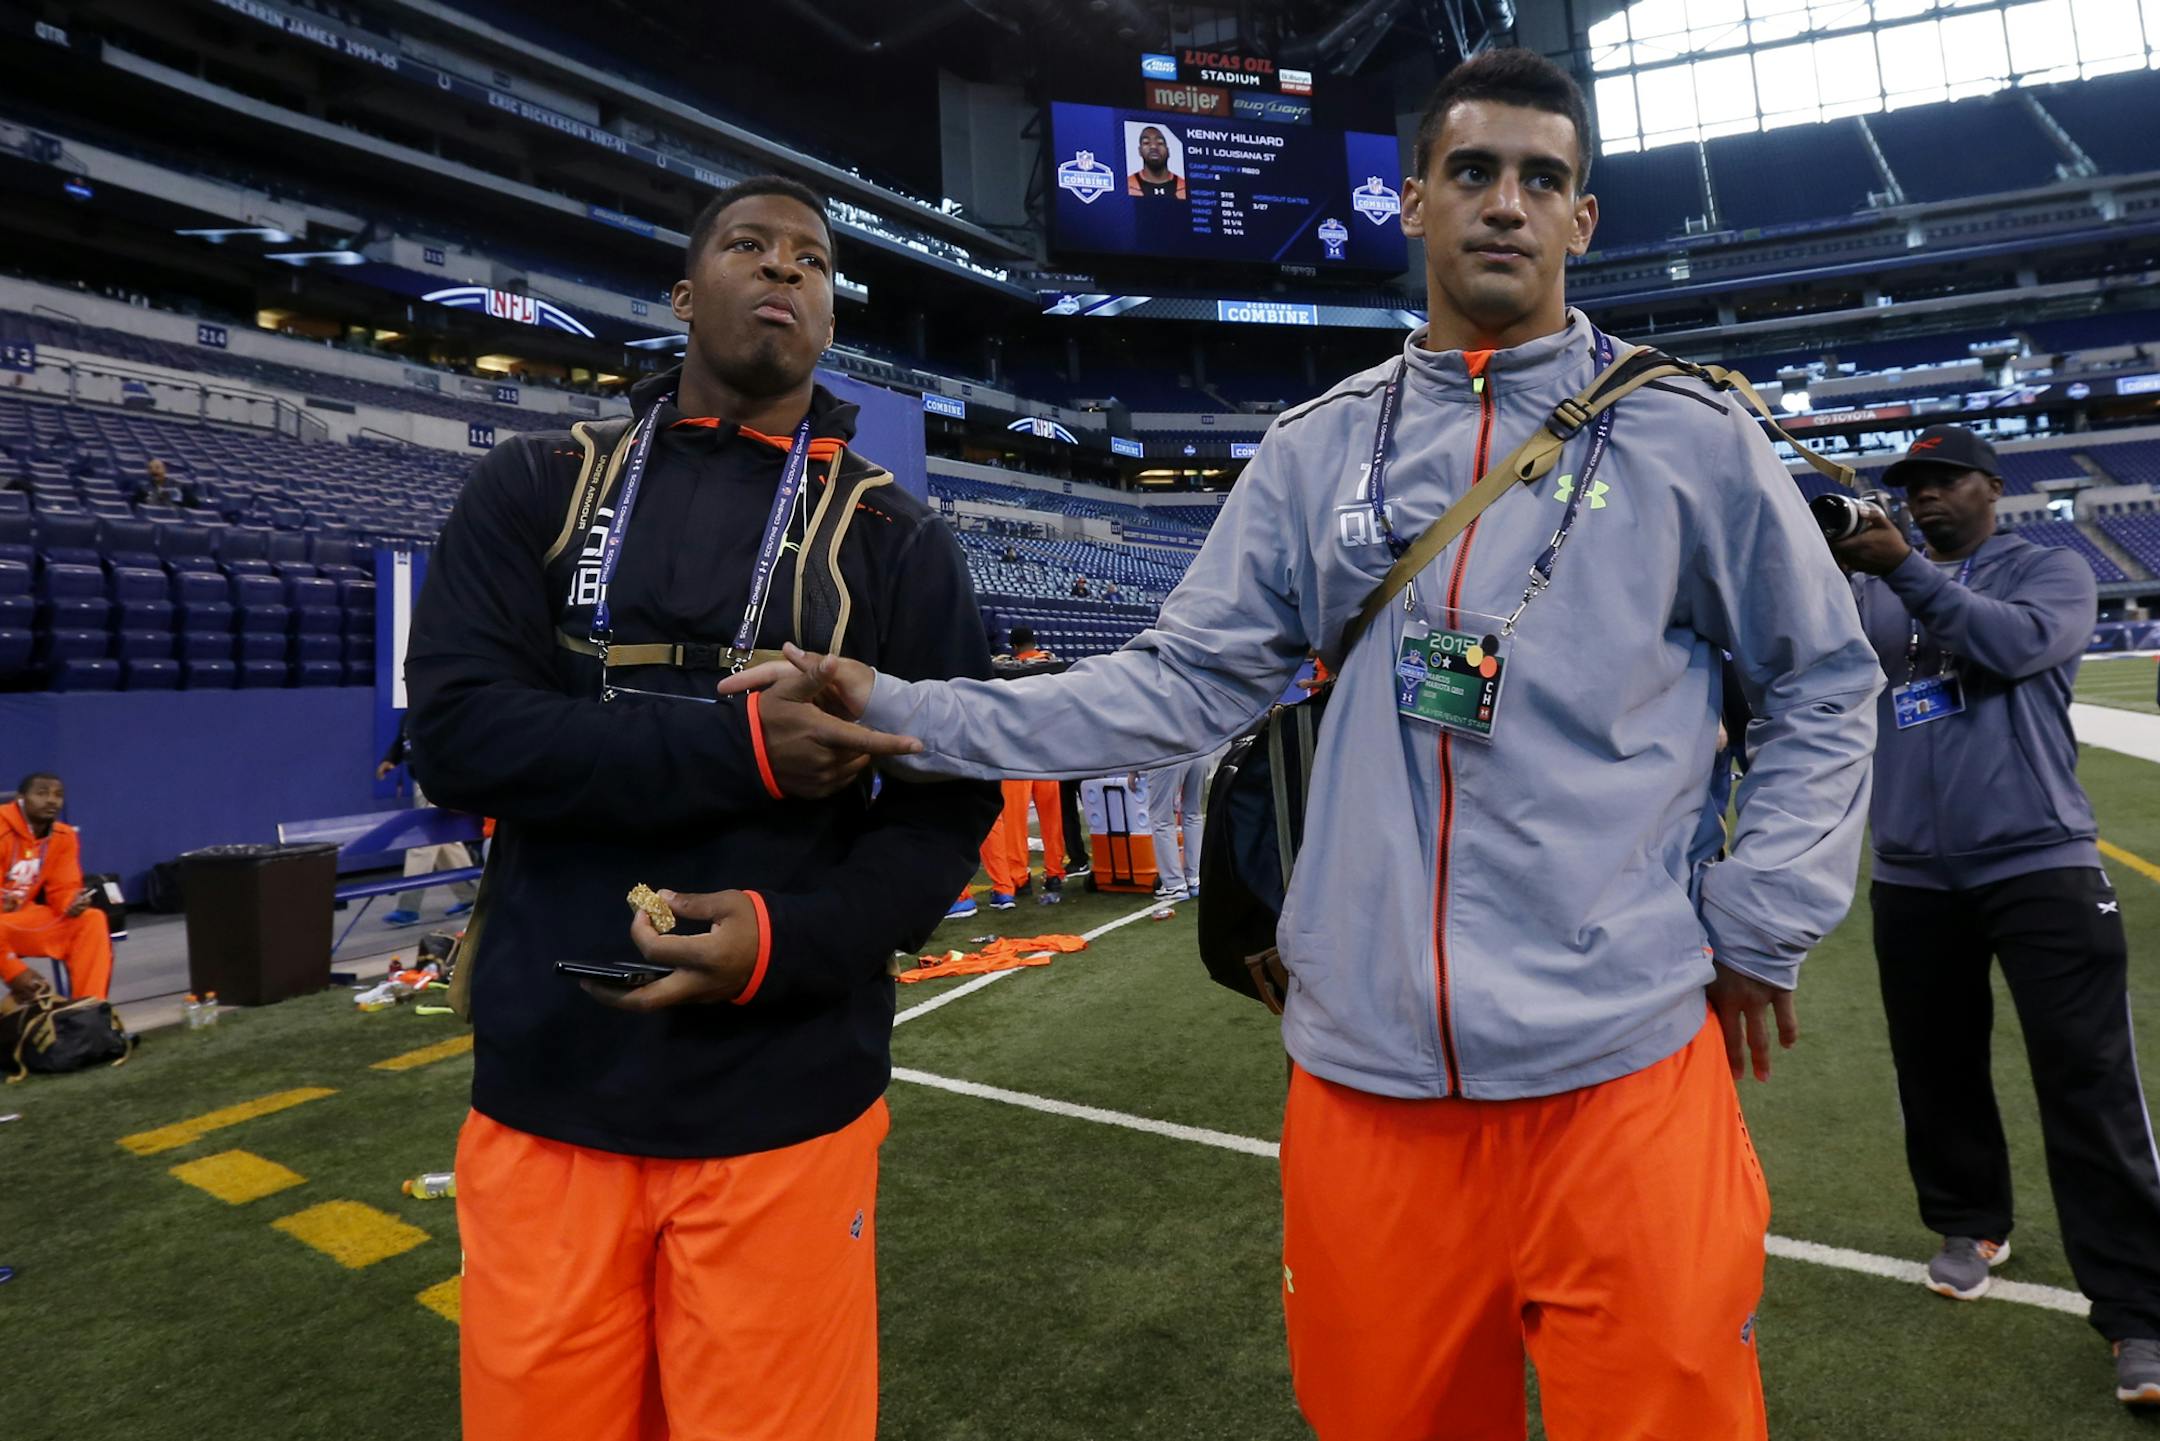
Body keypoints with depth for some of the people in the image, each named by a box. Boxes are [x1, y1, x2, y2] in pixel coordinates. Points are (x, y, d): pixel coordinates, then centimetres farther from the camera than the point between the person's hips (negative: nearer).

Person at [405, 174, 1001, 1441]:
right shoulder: (538, 485, 6)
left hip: (781, 1102, -1)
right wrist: (738, 748, -18)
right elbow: (456, 728, -6)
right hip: (546, 1089, 2)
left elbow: (949, 804, -2)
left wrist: (790, 940, -19)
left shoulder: (895, 535, 2)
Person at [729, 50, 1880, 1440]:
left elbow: (1822, 684, 10)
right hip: (1365, 1070, 2)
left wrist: (1759, 931, 2)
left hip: (1618, 1068, -1)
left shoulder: (1689, 433, 2)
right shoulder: (1316, 449, 6)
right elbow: (1182, 687, 3)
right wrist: (899, 709, -4)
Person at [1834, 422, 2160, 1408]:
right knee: (1936, 1071, 14)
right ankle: (1968, 1227, 34)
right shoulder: (1877, 588, 13)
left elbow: (2021, 643, -17)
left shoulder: (2050, 569, 4)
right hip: (1913, 877, 4)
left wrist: (1909, 571, -23)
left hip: (2039, 865, -3)